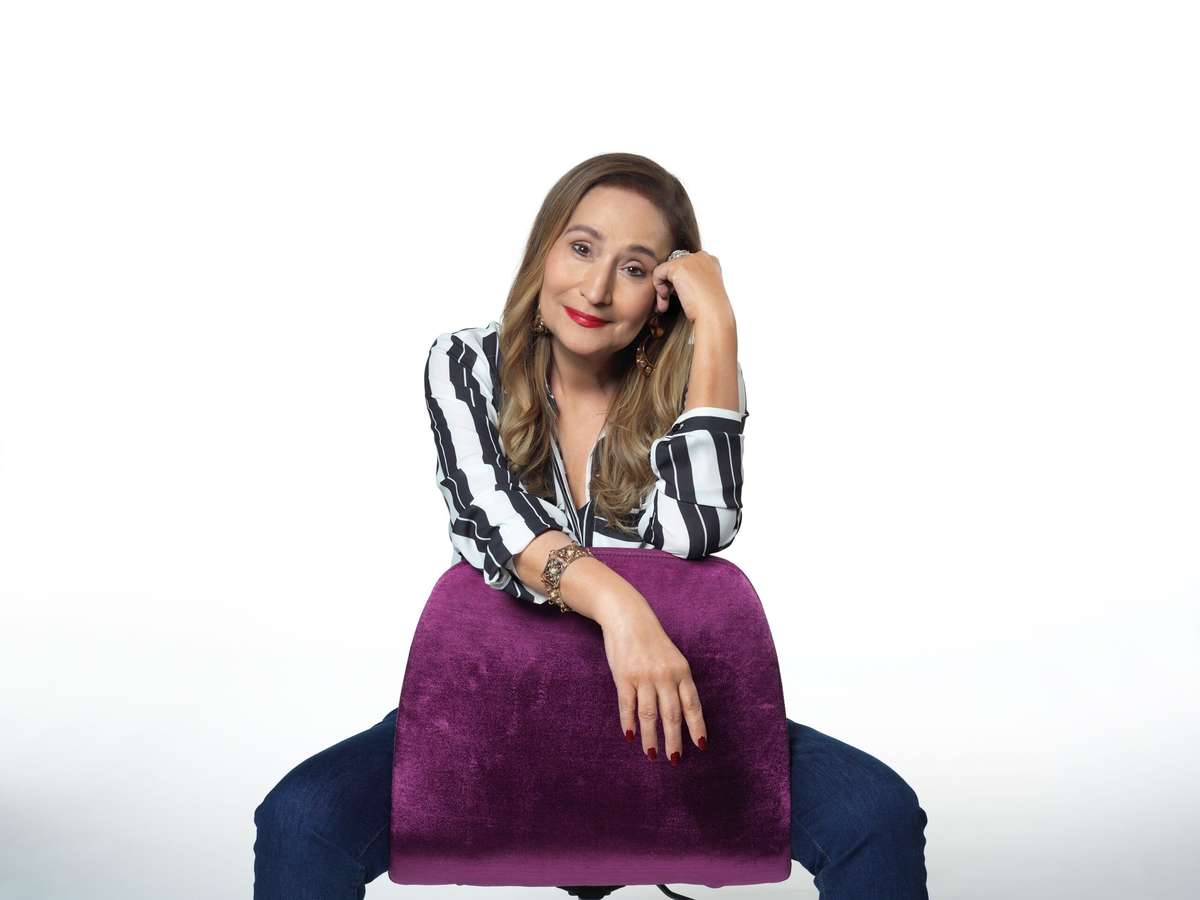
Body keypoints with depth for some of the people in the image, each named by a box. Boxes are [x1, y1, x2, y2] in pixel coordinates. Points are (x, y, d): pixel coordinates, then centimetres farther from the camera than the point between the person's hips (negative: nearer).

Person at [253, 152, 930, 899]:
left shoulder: (692, 383, -2)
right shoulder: (467, 366, -3)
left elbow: (694, 528, -22)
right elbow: (499, 524, -20)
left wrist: (716, 325, -19)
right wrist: (619, 606, -38)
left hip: (665, 700, 1)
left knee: (879, 815, -22)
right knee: (301, 822, -28)